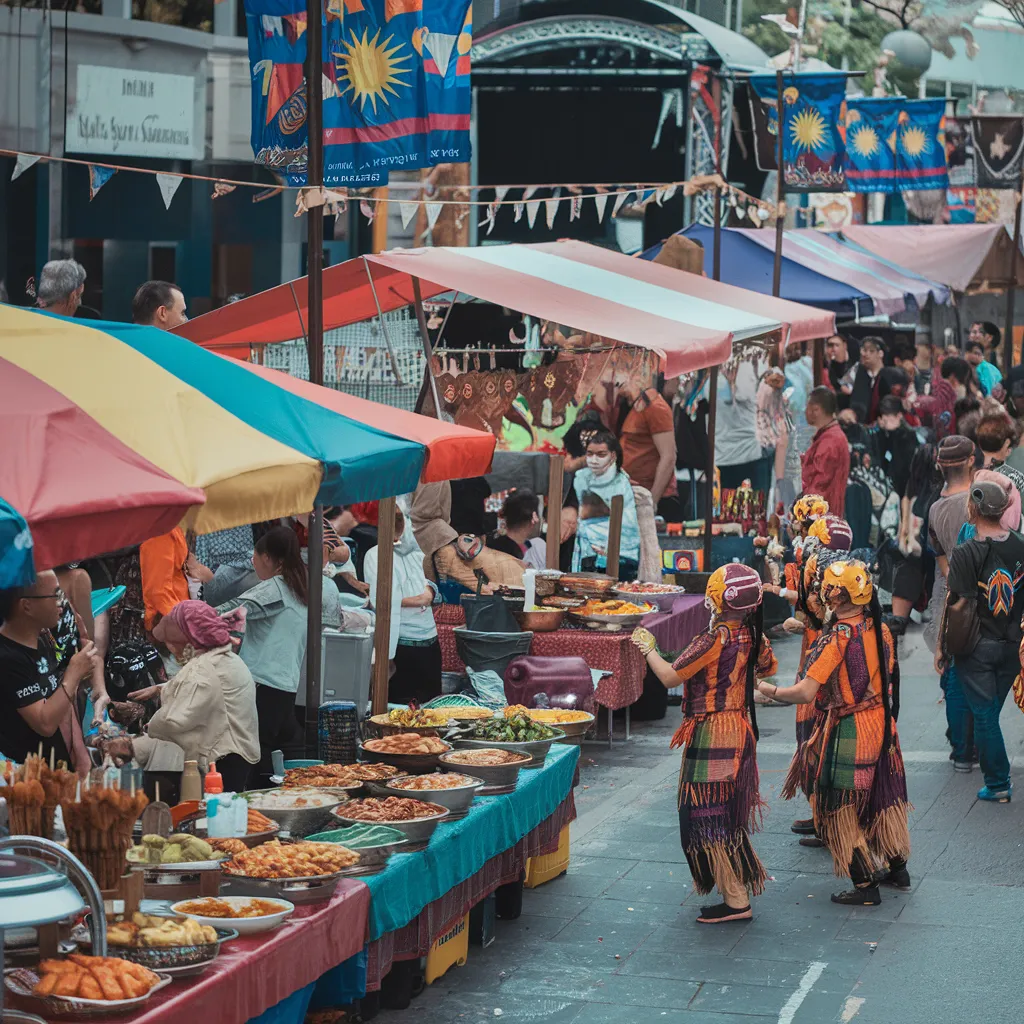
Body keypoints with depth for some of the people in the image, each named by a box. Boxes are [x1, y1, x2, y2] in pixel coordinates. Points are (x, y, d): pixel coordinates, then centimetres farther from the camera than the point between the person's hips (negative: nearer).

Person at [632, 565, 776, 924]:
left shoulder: (714, 640, -22)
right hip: (740, 729, 9)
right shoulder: (752, 636, 1)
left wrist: (648, 648, -2)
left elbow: (670, 677, -17)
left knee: (708, 817, -3)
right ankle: (739, 890, 26)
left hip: (712, 735, -9)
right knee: (727, 816, 19)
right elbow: (770, 668, 22)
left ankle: (736, 901, -3)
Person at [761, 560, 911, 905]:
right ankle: (896, 867, 34)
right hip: (881, 722, 7)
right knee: (881, 796, 22)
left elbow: (805, 693, -26)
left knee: (842, 808, 5)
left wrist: (766, 689, -12)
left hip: (847, 731, -7)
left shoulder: (836, 638, -23)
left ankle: (866, 885, 7)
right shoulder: (880, 629, -1)